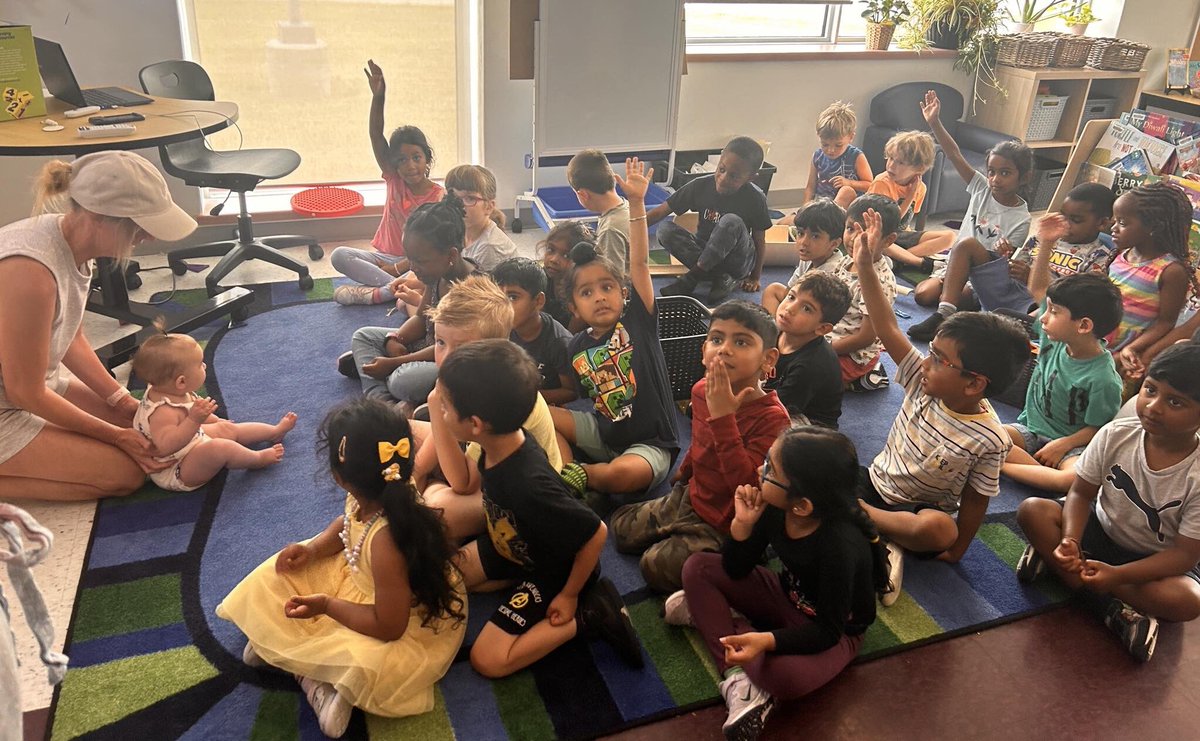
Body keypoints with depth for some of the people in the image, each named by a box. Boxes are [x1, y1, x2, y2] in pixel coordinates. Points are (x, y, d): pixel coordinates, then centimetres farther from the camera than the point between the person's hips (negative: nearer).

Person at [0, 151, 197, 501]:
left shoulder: (73, 241, -6)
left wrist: (123, 401, 1)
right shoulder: (31, 272, -33)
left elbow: (71, 339, 8)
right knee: (127, 472, -10)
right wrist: (116, 435, -13)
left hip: (31, 384, 9)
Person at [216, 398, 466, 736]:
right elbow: (346, 523, 9)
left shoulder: (386, 542, -41)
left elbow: (389, 626, -29)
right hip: (359, 576, 9)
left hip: (414, 620, -8)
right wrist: (311, 549, -7)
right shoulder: (367, 497, -19)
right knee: (285, 574, 6)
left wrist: (326, 605, -21)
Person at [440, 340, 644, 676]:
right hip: (514, 546, 8)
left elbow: (596, 534, -32)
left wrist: (569, 595, -20)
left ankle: (590, 613, -1)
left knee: (487, 659, -7)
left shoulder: (530, 487, -44)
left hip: (555, 568, -8)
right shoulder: (500, 442, -20)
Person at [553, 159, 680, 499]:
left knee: (622, 475, -36)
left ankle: (580, 473, -4)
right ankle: (567, 482, -18)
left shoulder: (637, 320, -9)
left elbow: (640, 263, -17)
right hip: (604, 433, 5)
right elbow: (574, 392, 11)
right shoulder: (577, 347, 1)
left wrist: (636, 203, -22)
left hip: (650, 443, -5)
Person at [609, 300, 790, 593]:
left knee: (656, 566, -15)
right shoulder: (702, 390, -9)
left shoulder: (772, 418, -30)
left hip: (723, 524, -7)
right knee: (620, 527, 15)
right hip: (688, 499, 8)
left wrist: (723, 416, -42)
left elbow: (747, 484, -41)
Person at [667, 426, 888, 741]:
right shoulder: (773, 505, -19)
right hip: (788, 597, 7)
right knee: (698, 568, -9)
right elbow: (736, 571, -8)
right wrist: (743, 524, -27)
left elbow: (827, 631, -27)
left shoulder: (841, 546, -35)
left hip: (835, 629, -6)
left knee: (786, 676, -38)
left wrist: (766, 641, -43)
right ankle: (738, 678, -19)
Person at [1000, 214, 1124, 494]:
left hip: (1069, 442, -5)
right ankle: (1049, 474, -25)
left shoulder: (1104, 380, -20)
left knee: (1079, 479, -37)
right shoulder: (1054, 340, -3)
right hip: (1031, 428, 5)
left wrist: (1062, 445, -23)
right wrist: (1046, 245, -2)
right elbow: (1038, 288, 7)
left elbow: (1097, 428, -11)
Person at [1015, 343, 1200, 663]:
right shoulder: (1116, 434, -17)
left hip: (1159, 559, -2)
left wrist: (1117, 575, -37)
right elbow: (1081, 494, -8)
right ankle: (1112, 609, -23)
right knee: (1033, 510, -22)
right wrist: (1070, 541, -28)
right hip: (1101, 529, 3)